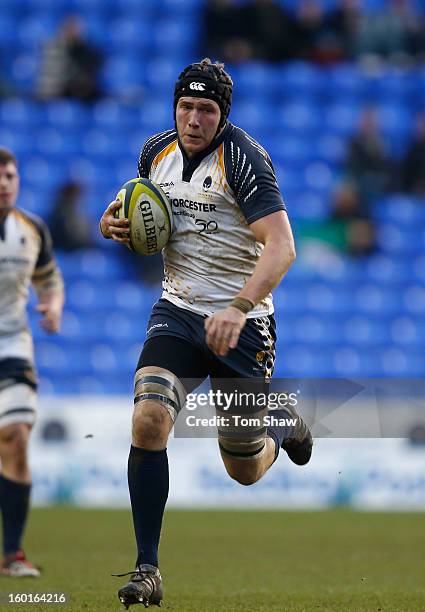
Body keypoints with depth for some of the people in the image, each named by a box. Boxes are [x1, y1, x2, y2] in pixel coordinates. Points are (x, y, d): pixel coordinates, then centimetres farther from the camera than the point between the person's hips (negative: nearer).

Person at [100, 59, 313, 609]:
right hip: (177, 311, 4)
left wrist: (240, 307, -40)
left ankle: (284, 424, 43)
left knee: (245, 472, 5)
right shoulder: (155, 152, 4)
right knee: (148, 419, -22)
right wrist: (116, 225, -2)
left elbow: (281, 245, -25)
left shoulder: (243, 159, -16)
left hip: (242, 324, -4)